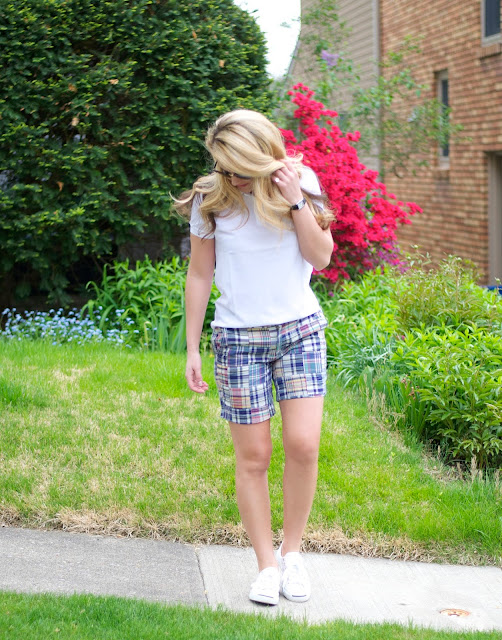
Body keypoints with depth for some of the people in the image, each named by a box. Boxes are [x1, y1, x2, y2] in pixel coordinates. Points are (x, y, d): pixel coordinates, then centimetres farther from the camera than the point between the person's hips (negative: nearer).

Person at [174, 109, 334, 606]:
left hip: (300, 329, 1)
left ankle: (292, 551, 11)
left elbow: (321, 257, -6)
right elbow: (199, 275, 3)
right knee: (252, 456, 0)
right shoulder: (210, 198, -4)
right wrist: (192, 349, 3)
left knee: (303, 445, -10)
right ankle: (267, 565, 11)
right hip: (239, 337, -1)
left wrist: (294, 202, -17)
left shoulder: (302, 184, -2)